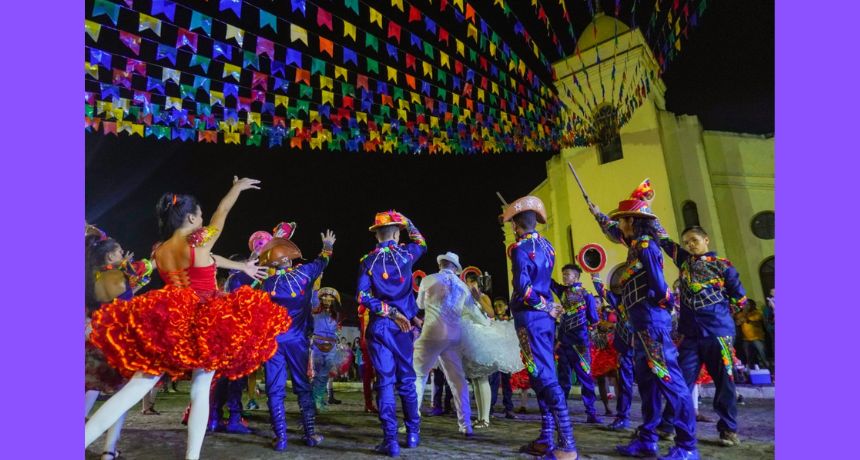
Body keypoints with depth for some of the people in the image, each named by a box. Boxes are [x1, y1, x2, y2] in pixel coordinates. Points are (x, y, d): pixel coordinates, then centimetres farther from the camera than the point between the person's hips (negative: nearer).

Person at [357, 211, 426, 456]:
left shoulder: (368, 261, -2)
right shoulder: (406, 253, 0)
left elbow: (363, 296, -11)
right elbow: (422, 243, 24)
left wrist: (390, 312, -9)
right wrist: (407, 222, 27)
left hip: (379, 327, -1)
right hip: (403, 326, 1)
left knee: (385, 382, 1)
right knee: (406, 380, 14)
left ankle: (390, 440, 1)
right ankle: (413, 433, 24)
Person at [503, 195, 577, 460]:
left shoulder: (520, 247, -11)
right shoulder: (546, 246, 11)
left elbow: (523, 286, -19)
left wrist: (546, 308, -8)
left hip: (530, 316, -8)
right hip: (545, 317, 8)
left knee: (544, 378, -8)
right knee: (544, 376, 11)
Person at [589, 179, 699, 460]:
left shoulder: (645, 247, -13)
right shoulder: (638, 245, 14)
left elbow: (659, 289, -20)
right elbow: (614, 233, 35)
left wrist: (643, 302, -5)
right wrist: (597, 214, 45)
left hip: (652, 322, -10)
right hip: (643, 323, 10)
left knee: (669, 379, -6)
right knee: (646, 380, 12)